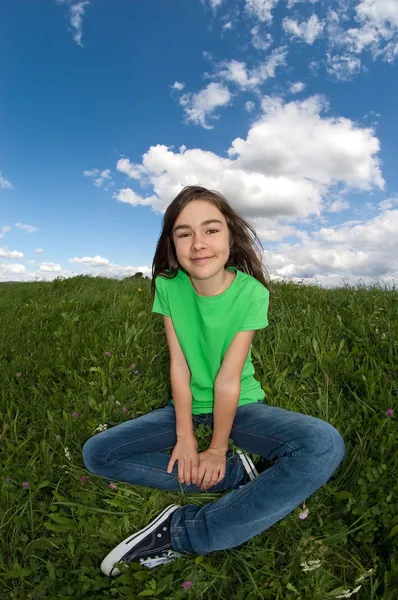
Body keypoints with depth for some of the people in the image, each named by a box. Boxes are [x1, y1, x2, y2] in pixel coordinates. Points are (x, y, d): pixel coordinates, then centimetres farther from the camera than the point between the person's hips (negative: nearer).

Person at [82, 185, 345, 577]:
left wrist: (217, 449, -15)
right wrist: (184, 437, -15)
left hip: (241, 406, -2)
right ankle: (237, 473, -11)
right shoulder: (168, 286, -10)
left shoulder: (250, 292, -17)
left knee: (325, 445, -30)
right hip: (187, 407, 3)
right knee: (96, 453, -12)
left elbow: (229, 376, -19)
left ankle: (181, 534, -21)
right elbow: (179, 364, -11)